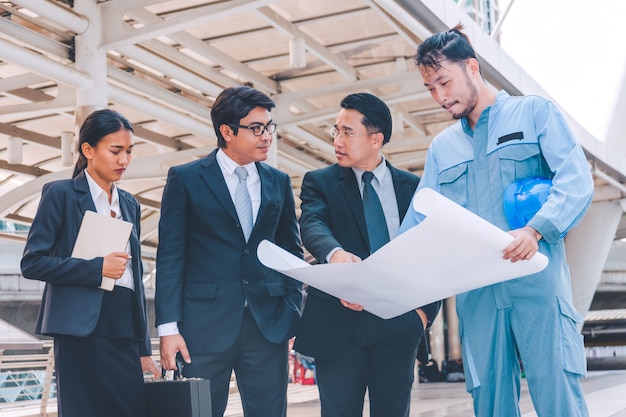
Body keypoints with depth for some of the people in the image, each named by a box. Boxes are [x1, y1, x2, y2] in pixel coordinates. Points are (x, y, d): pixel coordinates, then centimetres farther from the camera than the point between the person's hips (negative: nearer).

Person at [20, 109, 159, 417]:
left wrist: (143, 349, 15)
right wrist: (97, 268, -13)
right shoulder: (61, 194, -1)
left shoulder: (129, 204, 16)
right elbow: (32, 262, -6)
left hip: (125, 331, 6)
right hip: (82, 330, -5)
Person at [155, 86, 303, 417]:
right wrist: (168, 327, -8)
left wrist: (292, 314, 4)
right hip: (205, 325, -3)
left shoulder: (279, 182, 12)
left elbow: (292, 250, 15)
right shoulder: (185, 179, 1)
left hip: (268, 325, 3)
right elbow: (170, 257, -2)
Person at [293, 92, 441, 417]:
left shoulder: (412, 187, 11)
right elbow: (312, 225, -13)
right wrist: (336, 254, -36)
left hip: (398, 321, 1)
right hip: (339, 320, -1)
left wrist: (426, 308, -4)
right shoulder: (320, 182, 7)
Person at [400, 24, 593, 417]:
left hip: (536, 281, -4)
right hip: (475, 291, 5)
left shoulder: (535, 112, 6)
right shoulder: (442, 147, 20)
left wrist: (535, 230, -23)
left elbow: (577, 181, -7)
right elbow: (418, 222, 16)